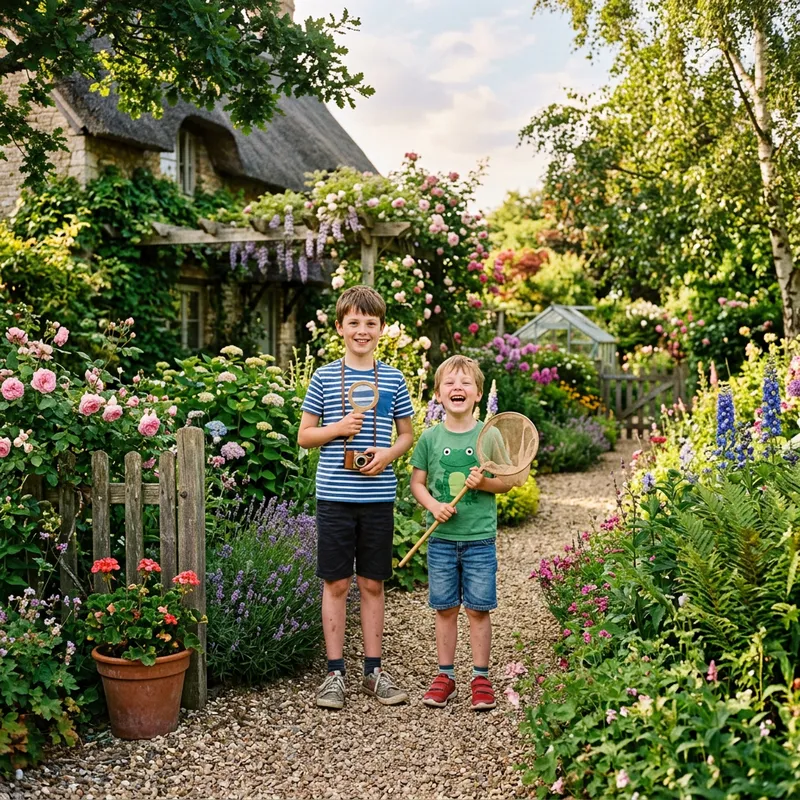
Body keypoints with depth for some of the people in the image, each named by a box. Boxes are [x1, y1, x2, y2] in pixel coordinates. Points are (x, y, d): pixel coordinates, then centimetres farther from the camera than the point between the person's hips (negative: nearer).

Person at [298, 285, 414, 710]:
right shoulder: (324, 377, 2)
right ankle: (335, 671, 16)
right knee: (336, 583, 5)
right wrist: (338, 429, -12)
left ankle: (374, 670, 21)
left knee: (372, 584, 10)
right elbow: (303, 436, 6)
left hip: (378, 497, 1)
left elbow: (407, 435, 13)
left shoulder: (393, 379, 6)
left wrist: (388, 454, -8)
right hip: (335, 495, -1)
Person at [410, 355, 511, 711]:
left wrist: (484, 483, -17)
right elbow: (417, 482, 6)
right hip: (441, 538, 1)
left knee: (478, 609, 5)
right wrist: (434, 505, -11)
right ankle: (445, 675, 22)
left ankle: (480, 678, 17)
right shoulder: (430, 437, 1)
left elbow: (506, 482, 2)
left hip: (480, 538, -1)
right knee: (445, 609, 10)